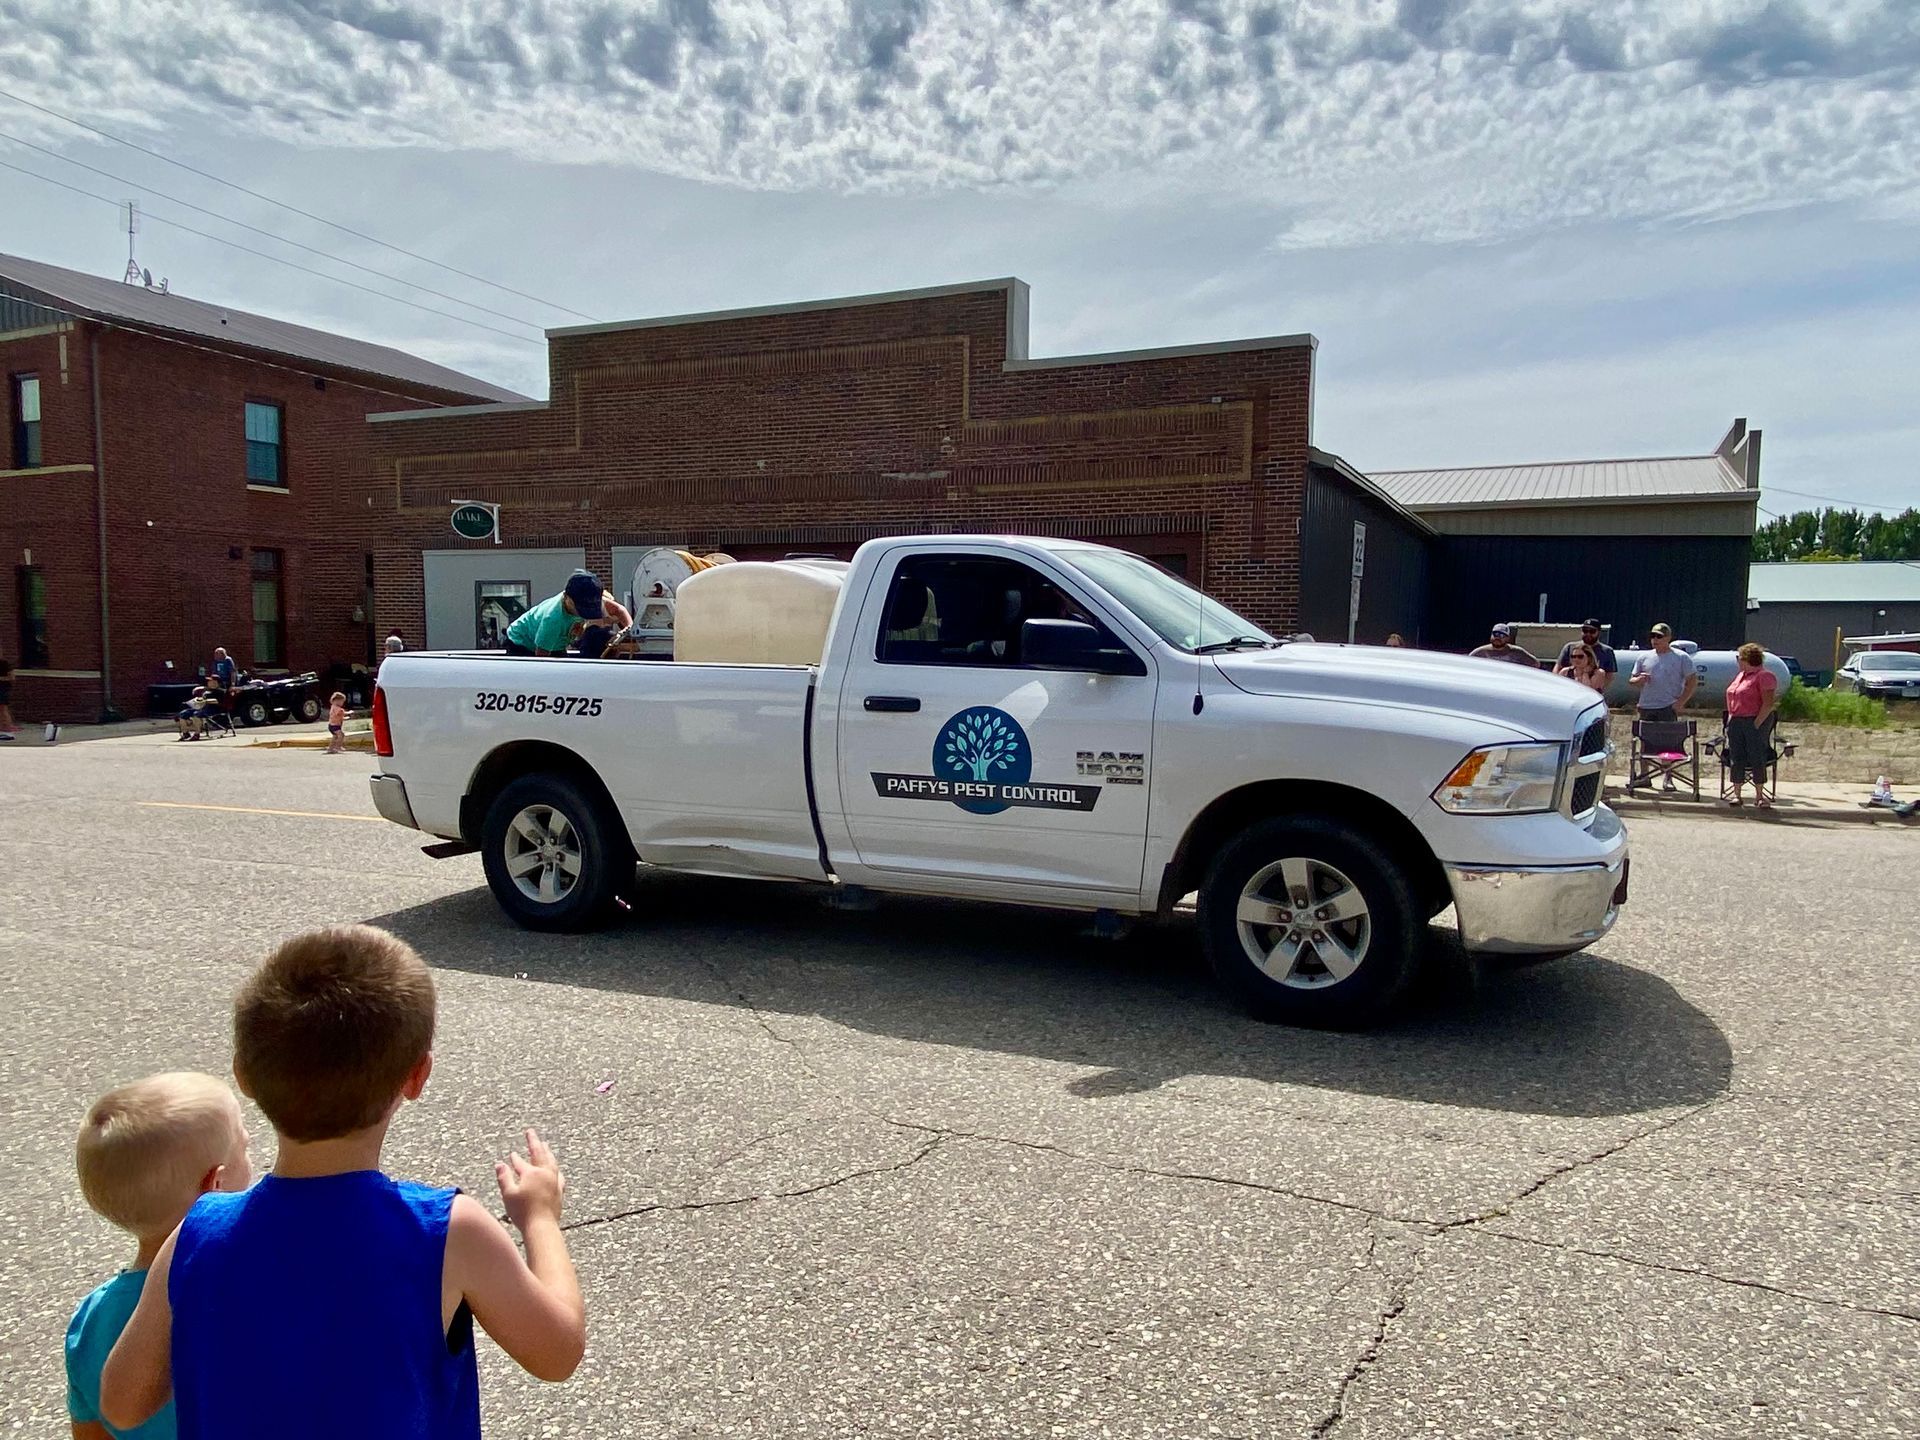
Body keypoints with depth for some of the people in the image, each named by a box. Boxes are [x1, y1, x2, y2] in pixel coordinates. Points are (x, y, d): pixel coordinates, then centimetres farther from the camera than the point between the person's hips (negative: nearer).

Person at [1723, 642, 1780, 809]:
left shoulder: (1764, 676, -9)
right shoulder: (1741, 676, 17)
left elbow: (1768, 703, -15)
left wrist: (1757, 723, -19)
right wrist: (1731, 718, 10)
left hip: (1755, 722, -8)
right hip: (1735, 722, 8)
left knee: (1757, 758, -2)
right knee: (1736, 758, 5)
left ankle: (1759, 796, 6)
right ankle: (1736, 794, 9)